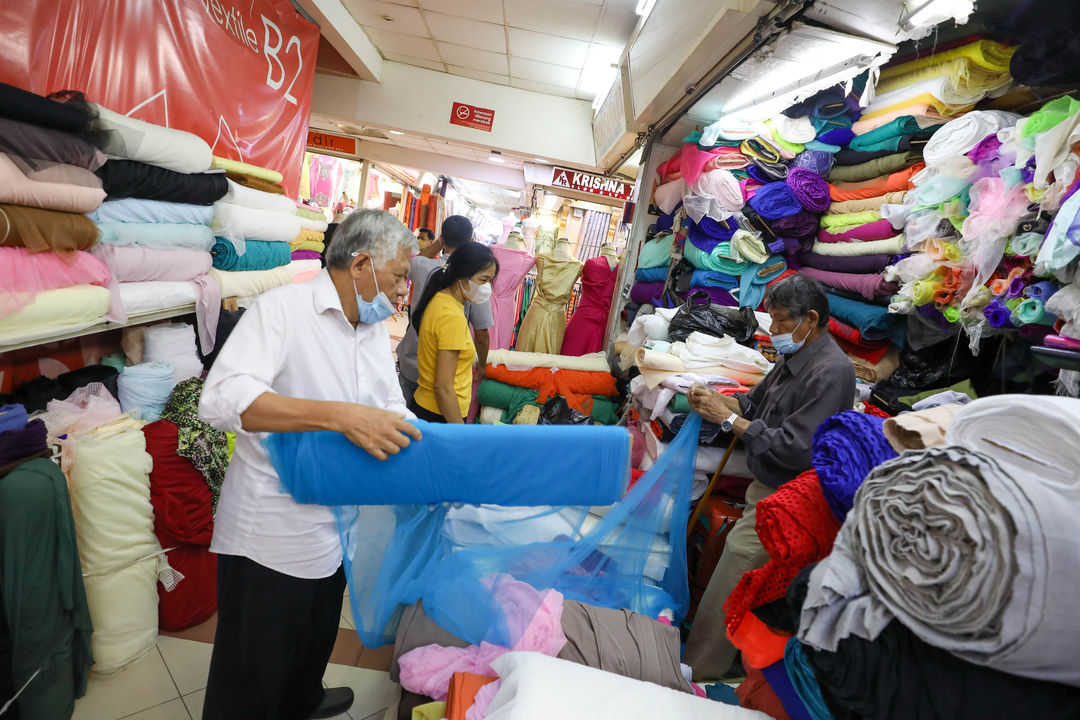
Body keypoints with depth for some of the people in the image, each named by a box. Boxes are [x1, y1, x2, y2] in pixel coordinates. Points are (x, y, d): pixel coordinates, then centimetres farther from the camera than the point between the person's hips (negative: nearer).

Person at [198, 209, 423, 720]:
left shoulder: (375, 327, 6)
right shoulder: (283, 308, -19)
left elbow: (393, 410, 10)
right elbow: (222, 399, -32)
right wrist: (340, 416, -39)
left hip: (335, 523, 8)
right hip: (270, 531, -8)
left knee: (317, 637, 31)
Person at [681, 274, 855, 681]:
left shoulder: (831, 372, -20)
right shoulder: (797, 356, 8)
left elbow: (795, 448, -24)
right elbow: (757, 402, 16)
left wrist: (728, 418, -19)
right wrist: (716, 399, -4)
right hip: (766, 487, 8)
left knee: (739, 557, -6)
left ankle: (699, 670, 10)